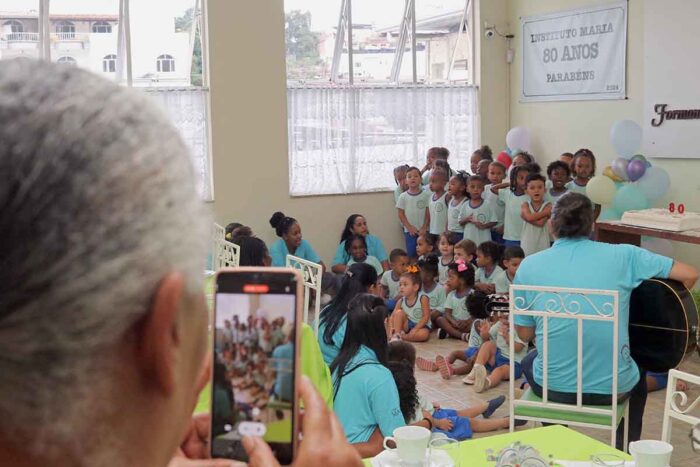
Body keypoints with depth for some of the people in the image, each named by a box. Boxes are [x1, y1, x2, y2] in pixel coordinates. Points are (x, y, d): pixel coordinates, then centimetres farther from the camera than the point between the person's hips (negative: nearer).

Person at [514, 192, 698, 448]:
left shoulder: (529, 266, -4)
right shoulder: (622, 255, -5)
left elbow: (524, 334, 2)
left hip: (552, 386, 0)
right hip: (612, 388, 0)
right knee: (637, 371, 37)